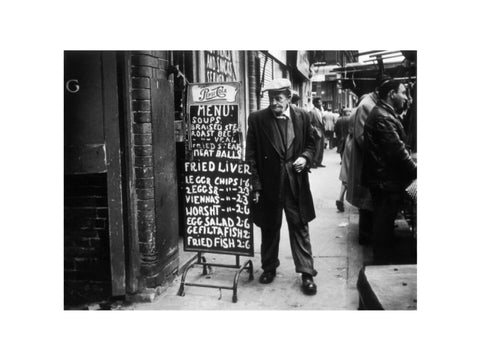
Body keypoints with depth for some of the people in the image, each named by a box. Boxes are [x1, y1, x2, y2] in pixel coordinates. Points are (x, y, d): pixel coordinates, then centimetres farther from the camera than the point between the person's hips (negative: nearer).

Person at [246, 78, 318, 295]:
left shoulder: (302, 117, 0)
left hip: (296, 184, 0)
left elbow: (310, 144, 12)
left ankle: (307, 273, 14)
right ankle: (269, 268, 32)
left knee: (300, 228, 5)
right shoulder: (257, 119, -5)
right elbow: (251, 155, -4)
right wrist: (255, 185, -8)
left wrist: (305, 157, -10)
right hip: (268, 184, 0)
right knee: (269, 229, 14)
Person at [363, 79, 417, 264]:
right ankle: (384, 262, 12)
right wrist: (415, 171, -15)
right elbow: (397, 150, -22)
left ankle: (383, 259, 30)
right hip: (386, 180, -11)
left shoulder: (382, 114, 14)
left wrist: (410, 168, 12)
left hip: (382, 178, 11)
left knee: (383, 222, 18)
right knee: (384, 223, 1)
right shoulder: (384, 117, -20)